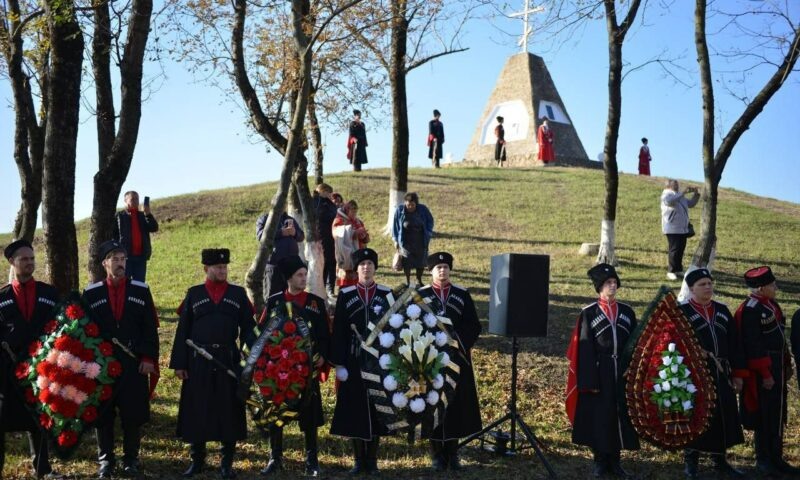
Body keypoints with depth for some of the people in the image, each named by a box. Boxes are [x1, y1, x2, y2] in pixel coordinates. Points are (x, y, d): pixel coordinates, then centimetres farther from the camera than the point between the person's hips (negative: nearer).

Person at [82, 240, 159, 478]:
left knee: (133, 414, 4)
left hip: (135, 363, 0)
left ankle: (131, 458, 18)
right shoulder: (91, 293, 2)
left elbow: (150, 328, 2)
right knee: (103, 414, 6)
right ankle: (105, 459, 19)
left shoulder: (141, 290, 2)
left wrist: (149, 358, -4)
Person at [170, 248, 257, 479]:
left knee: (229, 410, 4)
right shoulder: (193, 294, 5)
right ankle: (197, 460, 20)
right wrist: (179, 364, -1)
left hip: (229, 361, 0)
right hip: (198, 362, 0)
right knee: (197, 411, 6)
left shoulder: (238, 294, 6)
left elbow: (248, 328, 4)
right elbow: (183, 331, 4)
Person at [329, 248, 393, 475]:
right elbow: (338, 331, 0)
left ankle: (372, 460, 15)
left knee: (376, 409, 5)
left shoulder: (386, 294, 2)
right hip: (353, 361, 0)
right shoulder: (345, 295, 1)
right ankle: (358, 460, 15)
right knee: (354, 410, 3)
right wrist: (338, 362, -5)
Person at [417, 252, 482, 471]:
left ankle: (453, 453, 18)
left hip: (456, 359, 1)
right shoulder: (420, 295, 1)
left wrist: (458, 339, -13)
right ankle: (437, 454, 13)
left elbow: (474, 325, 2)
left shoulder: (463, 294, 4)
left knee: (456, 404, 5)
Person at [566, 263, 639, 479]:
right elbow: (585, 350, -6)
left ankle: (614, 461, 21)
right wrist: (590, 381, -11)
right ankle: (600, 461, 18)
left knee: (620, 416, 8)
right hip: (598, 373, -3)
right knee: (599, 417, 4)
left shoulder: (627, 312, 6)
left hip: (623, 373, 3)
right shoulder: (588, 313, -4)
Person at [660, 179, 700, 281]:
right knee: (674, 249, -9)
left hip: (683, 228, 8)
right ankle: (671, 271, -5)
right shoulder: (666, 194, -5)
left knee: (681, 249, 9)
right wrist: (683, 193, -30)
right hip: (672, 229, -8)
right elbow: (670, 200, -28)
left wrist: (696, 194, 8)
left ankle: (679, 269, 17)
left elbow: (691, 203, 22)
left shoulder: (680, 196, 20)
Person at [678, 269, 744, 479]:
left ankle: (720, 462, 25)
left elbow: (734, 344, 12)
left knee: (723, 418, 10)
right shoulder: (682, 312, -5)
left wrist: (737, 373, 10)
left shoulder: (722, 310, 11)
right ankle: (690, 463, 17)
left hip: (721, 375, 5)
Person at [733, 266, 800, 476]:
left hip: (777, 370, 9)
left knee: (778, 415, 15)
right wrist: (766, 374, -19)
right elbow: (753, 347, -20)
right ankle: (763, 460, 14)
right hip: (762, 372, -9)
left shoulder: (771, 304, 10)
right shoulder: (750, 310, -18)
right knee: (764, 417, 1)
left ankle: (776, 459, 25)